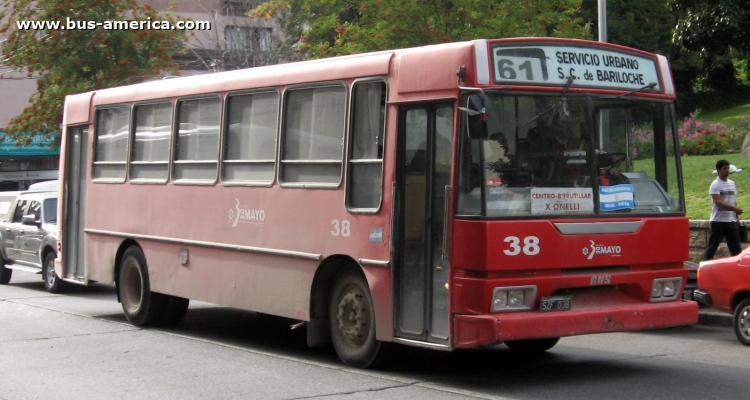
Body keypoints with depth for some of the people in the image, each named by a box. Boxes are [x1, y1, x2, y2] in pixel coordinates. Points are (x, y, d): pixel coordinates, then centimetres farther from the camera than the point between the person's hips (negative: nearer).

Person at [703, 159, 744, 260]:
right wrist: (734, 209, -26)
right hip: (718, 221, -6)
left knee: (736, 248, 5)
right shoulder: (715, 185, -7)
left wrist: (736, 217, 11)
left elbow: (734, 202, 18)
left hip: (731, 221, 6)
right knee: (711, 247, -1)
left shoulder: (732, 183, 14)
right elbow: (718, 202, -18)